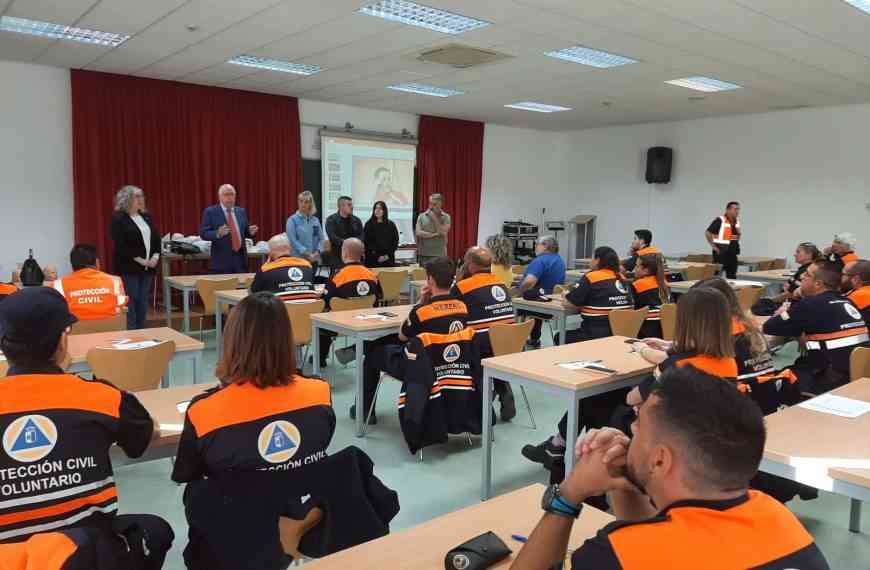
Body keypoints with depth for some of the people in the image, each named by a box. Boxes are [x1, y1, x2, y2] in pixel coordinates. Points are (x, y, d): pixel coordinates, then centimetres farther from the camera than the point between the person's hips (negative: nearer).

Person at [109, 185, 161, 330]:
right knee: (130, 302, -3)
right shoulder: (118, 218, -7)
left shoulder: (146, 217, 13)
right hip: (129, 267, -6)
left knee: (143, 302, 9)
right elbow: (121, 245, -15)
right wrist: (140, 260, -17)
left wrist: (155, 256, -5)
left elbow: (156, 238, 11)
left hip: (147, 267, 6)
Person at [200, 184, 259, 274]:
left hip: (241, 259, 4)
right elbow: (203, 234, -6)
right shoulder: (210, 212, -1)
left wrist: (251, 232, -6)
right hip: (222, 260, -4)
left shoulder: (241, 211, 12)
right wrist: (218, 233, -25)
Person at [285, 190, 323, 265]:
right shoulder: (292, 220, -4)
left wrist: (317, 252, -8)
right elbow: (292, 240, -11)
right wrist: (306, 253, -17)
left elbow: (321, 238, 10)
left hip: (314, 259, 5)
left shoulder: (315, 220, 10)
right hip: (298, 259, -5)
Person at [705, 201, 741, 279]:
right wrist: (714, 247, -15)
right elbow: (707, 233, -14)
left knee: (732, 277, 9)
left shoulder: (737, 222, 11)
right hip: (721, 252, -7)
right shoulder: (720, 220, -12)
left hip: (732, 252, 7)